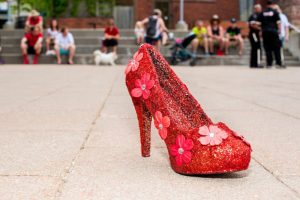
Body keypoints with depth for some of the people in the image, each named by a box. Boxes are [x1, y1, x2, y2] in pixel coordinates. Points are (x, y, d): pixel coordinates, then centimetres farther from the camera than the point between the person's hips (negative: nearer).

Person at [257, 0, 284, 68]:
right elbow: (278, 22, -5)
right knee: (276, 48, 1)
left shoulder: (262, 13, 8)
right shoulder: (275, 12, 0)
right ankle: (278, 63, -2)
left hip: (265, 32, 3)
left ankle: (269, 64, 3)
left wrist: (261, 29, 18)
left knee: (267, 48, 5)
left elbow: (258, 23, 5)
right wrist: (279, 29, 6)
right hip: (273, 31, -3)